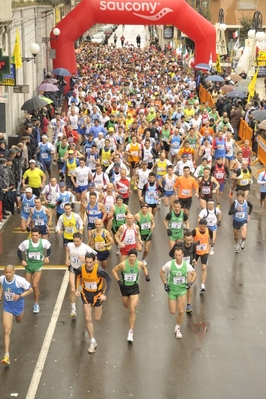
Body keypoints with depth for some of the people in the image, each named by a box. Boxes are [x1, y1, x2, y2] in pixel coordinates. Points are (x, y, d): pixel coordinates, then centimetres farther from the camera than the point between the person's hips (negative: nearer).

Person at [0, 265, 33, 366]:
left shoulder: (20, 280, -26)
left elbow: (30, 290, -14)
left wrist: (20, 296, -26)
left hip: (18, 306, -1)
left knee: (19, 321, 32)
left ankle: (18, 315, 73)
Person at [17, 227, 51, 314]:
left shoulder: (44, 242, -17)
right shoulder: (26, 243, -19)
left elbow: (49, 249, 5)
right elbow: (19, 251, -2)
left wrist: (47, 257, -10)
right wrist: (21, 260, -12)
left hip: (38, 265, -1)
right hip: (28, 265, 1)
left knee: (35, 285, -12)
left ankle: (36, 304, 5)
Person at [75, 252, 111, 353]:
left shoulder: (99, 270, -29)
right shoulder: (81, 269, -21)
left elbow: (108, 280, -16)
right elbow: (77, 276, 3)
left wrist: (104, 294, -20)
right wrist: (77, 289, -1)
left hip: (97, 294, -1)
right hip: (86, 294, 1)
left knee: (97, 318, 12)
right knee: (88, 319, -5)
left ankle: (98, 307, 50)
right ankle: (92, 342, 6)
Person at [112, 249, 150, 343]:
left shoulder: (139, 264, -14)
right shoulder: (123, 264, -20)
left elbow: (144, 267, 11)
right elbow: (114, 270, -4)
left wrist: (147, 275, -4)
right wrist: (118, 280, -14)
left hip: (134, 288, -1)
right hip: (124, 287, 1)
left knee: (132, 310, -11)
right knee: (126, 306, 24)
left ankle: (131, 332, -6)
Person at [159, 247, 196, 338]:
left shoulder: (186, 264, -13)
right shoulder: (169, 264, -17)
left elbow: (194, 275, 4)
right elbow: (161, 272, 1)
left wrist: (190, 283, -9)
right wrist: (165, 283, -5)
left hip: (182, 289, 1)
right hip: (171, 289, -1)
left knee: (181, 311, -3)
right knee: (172, 312, 4)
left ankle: (177, 329, 18)